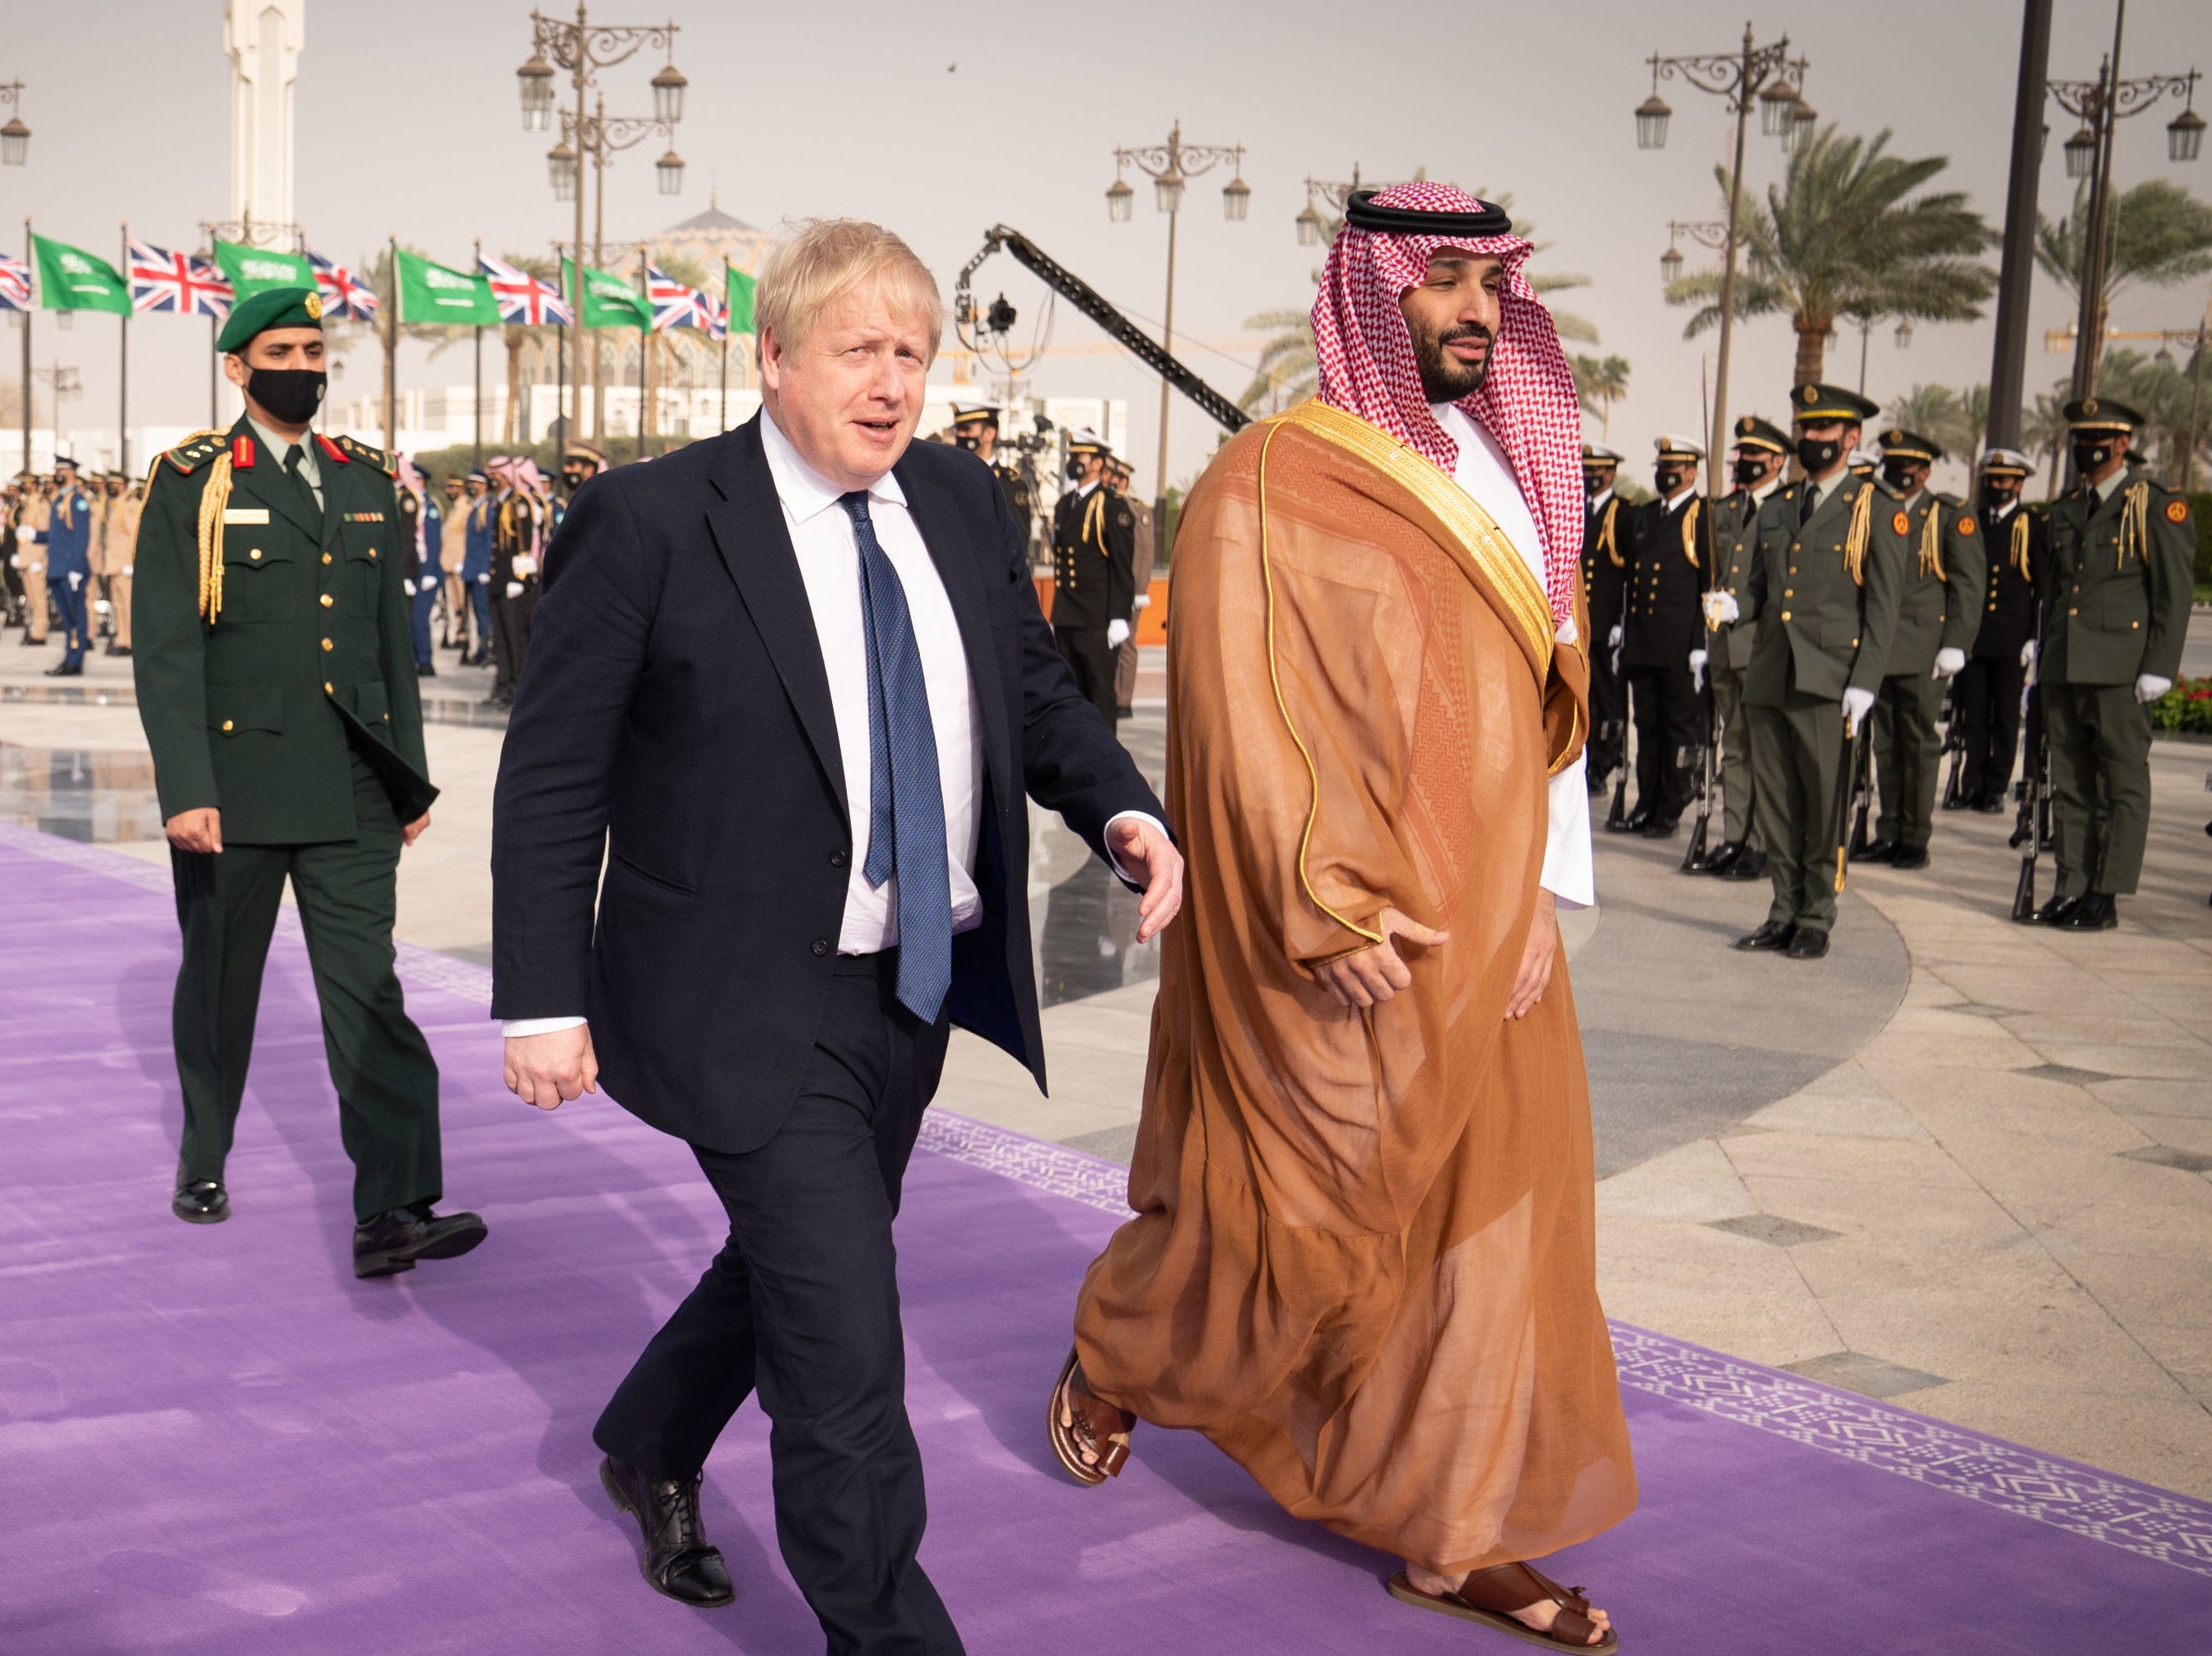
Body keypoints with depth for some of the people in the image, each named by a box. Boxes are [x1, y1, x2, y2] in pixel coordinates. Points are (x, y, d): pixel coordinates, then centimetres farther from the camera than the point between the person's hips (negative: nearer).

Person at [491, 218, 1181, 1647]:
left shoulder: (964, 501, 4)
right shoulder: (652, 522, -13)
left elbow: (1037, 692, 14)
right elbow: (553, 777, -11)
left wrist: (1123, 807, -6)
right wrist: (545, 999, -14)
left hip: (913, 988, 7)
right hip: (749, 1004, -7)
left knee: (791, 1264, 25)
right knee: (846, 1345, -6)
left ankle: (649, 1446, 52)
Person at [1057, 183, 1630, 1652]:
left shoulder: (1495, 484, 11)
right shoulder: (1271, 486, -11)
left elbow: (1538, 707, 15)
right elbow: (1242, 715, -16)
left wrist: (1537, 899, 8)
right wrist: (1331, 908, -21)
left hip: (1483, 939, 7)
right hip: (1333, 959, -7)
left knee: (1483, 1223, 9)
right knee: (1286, 1218, 6)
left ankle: (1450, 1533, 23)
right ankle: (1112, 1361, 35)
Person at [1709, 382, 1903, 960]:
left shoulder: (1874, 510, 1)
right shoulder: (1777, 507, 17)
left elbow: (1882, 608, -3)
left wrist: (1863, 684, -11)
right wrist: (1735, 607, 0)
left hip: (1827, 681, -5)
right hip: (1770, 675, 5)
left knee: (1824, 809, -2)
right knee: (1773, 804, 8)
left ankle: (1816, 921, 7)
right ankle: (1784, 914, 17)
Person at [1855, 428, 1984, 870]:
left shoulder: (1951, 517, 0)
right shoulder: (1873, 513, 14)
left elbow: (1969, 584, -3)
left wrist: (1955, 645, -11)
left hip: (1923, 648, -4)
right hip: (1880, 647, 4)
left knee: (1920, 744, -1)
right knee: (1886, 744, 7)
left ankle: (1916, 838, 4)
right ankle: (1890, 834, 14)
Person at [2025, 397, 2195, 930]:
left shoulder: (2156, 505, -3)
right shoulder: (2066, 508, 17)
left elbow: (2176, 591, -7)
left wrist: (2160, 666, -12)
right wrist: (2042, 641, 15)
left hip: (2119, 668, -7)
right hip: (2063, 667, 7)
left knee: (2123, 784, -1)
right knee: (2069, 783, 8)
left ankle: (2106, 898, -1)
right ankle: (2071, 889, 14)